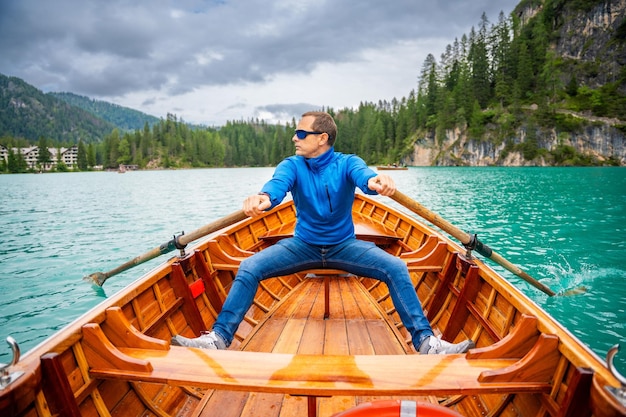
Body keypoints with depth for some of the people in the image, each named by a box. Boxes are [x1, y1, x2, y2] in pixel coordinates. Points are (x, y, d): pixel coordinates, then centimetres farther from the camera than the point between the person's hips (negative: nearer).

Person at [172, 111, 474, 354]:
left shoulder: (346, 163, -7)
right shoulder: (292, 165, -4)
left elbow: (363, 175, -31)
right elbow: (278, 183, -27)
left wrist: (375, 181, -57)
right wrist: (264, 197, -53)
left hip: (344, 246, -1)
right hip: (302, 245, 1)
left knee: (395, 268, -21)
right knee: (249, 268, -17)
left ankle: (425, 340, -11)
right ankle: (219, 337, -10)